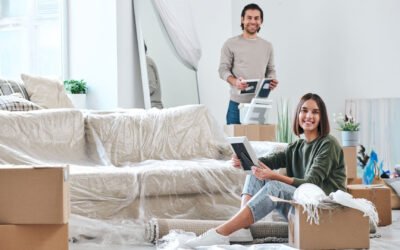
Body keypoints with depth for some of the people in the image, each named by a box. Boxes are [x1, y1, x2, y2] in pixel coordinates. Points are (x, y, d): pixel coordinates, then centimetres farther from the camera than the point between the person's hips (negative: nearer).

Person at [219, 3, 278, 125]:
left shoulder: (267, 46, 12)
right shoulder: (231, 44, 1)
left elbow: (270, 70, 16)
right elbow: (223, 69, -1)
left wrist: (272, 80, -8)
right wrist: (235, 82, -21)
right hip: (237, 103, -3)